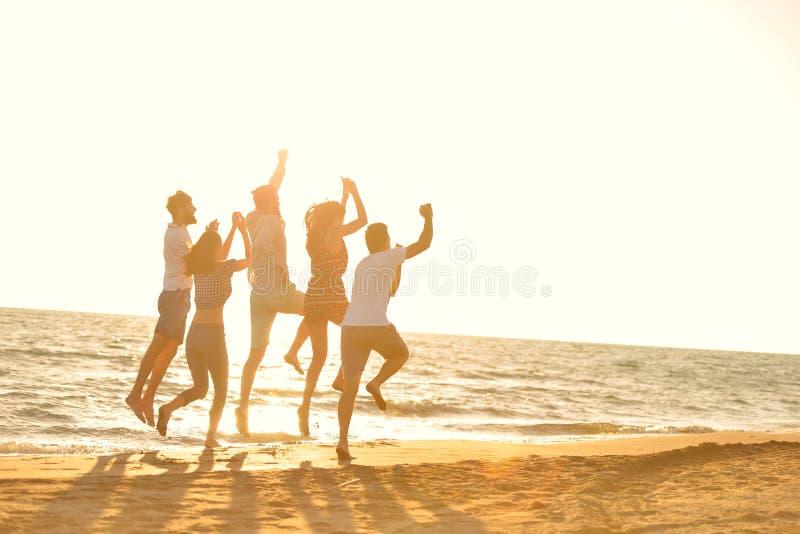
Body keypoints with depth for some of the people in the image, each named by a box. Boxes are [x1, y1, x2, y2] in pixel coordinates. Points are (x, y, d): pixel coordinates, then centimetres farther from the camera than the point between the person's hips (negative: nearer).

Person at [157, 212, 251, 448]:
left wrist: (233, 228, 32)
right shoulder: (225, 268, -7)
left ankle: (168, 408, -8)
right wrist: (243, 229, 22)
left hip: (193, 333, 6)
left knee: (200, 388, 18)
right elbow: (248, 258, 13)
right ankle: (211, 435, 2)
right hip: (213, 333, -6)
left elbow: (220, 258, 30)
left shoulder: (198, 269, 10)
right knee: (221, 389, 11)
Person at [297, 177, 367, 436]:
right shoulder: (335, 233, -8)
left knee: (319, 356, 11)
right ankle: (342, 378, 13)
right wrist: (354, 192, 8)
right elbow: (363, 220, -1)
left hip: (313, 299, 6)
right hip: (333, 299, -6)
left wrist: (345, 195, 32)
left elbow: (335, 219, 31)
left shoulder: (314, 235, 11)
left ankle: (306, 406, -1)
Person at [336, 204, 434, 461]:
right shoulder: (388, 257, 5)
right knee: (401, 354, 27)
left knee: (349, 387, 3)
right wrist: (428, 217, 18)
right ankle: (377, 383, 0)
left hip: (350, 329, 5)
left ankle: (343, 440, -12)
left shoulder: (362, 264, 26)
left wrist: (398, 263, 36)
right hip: (376, 327, -5)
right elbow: (424, 244, 5)